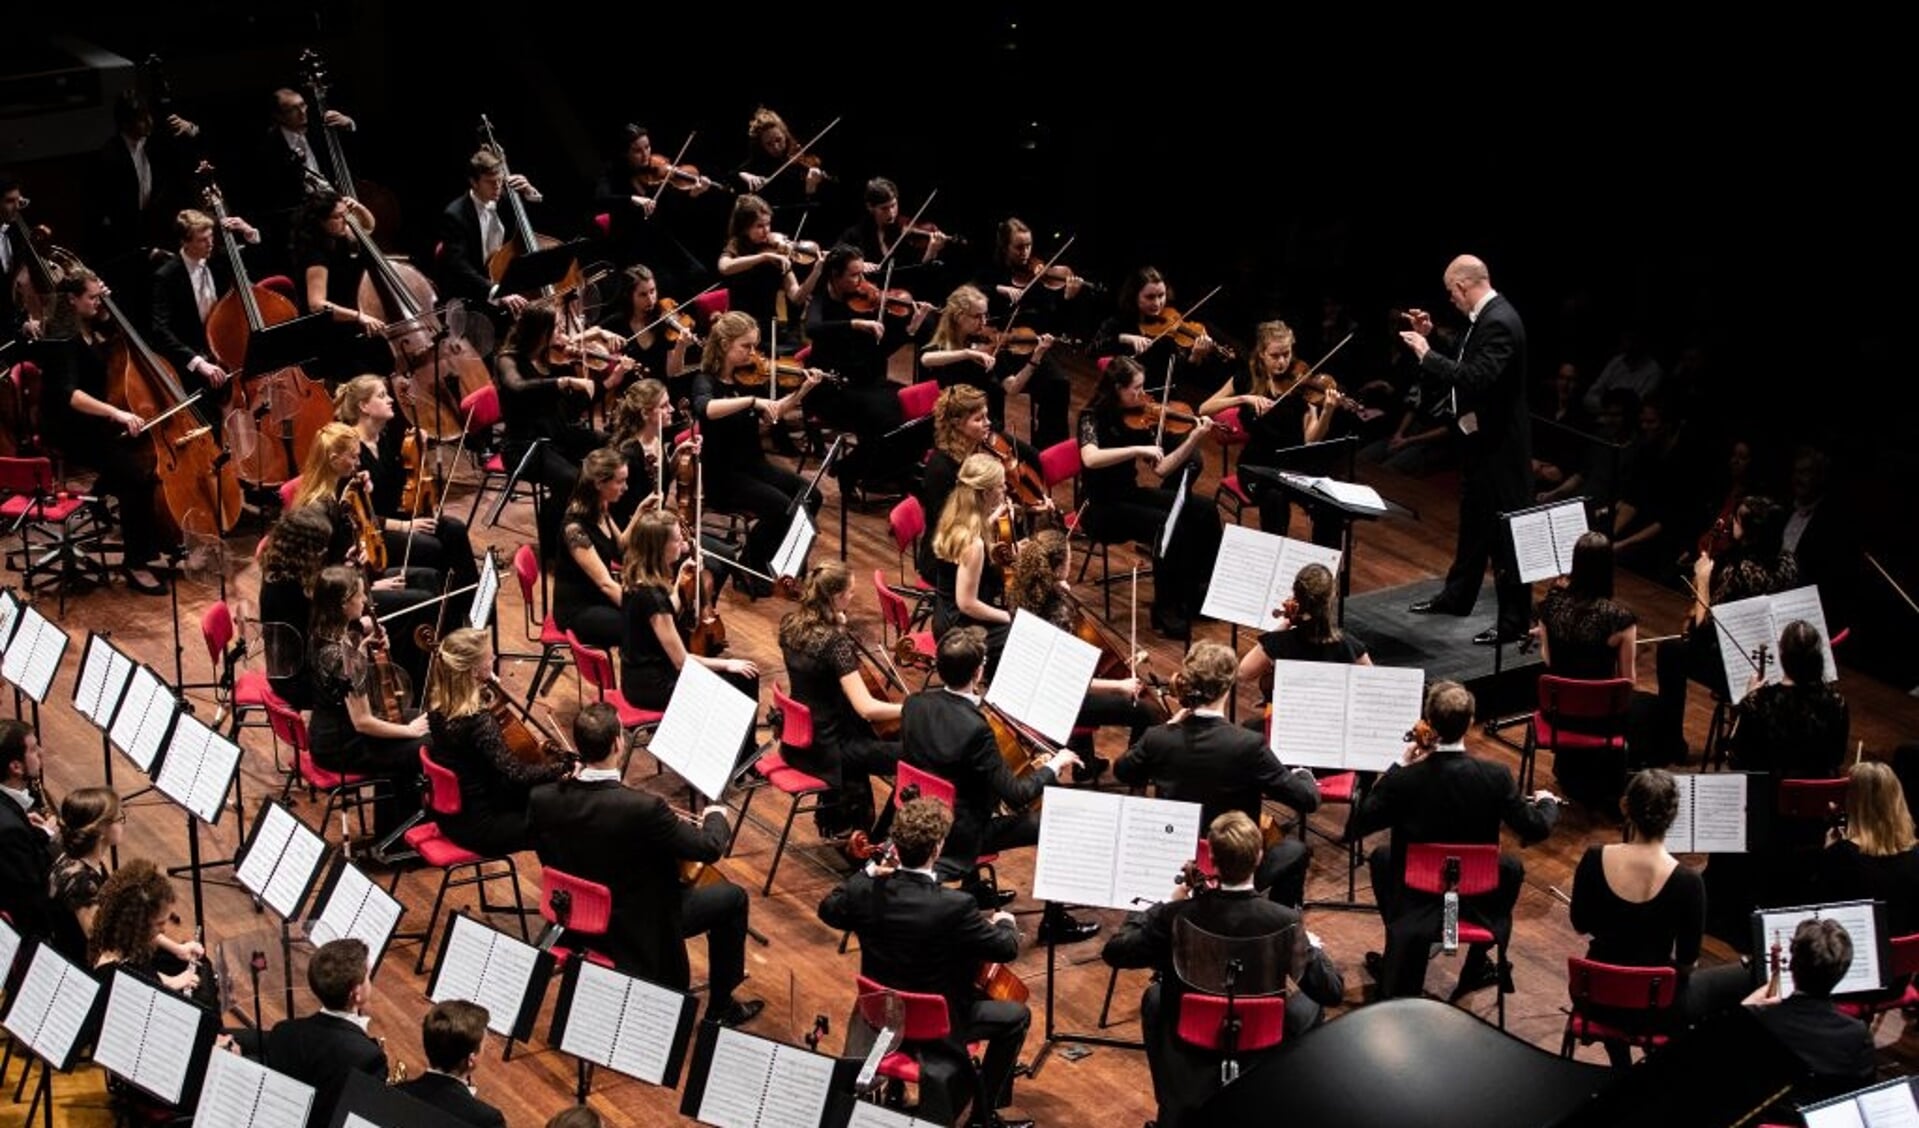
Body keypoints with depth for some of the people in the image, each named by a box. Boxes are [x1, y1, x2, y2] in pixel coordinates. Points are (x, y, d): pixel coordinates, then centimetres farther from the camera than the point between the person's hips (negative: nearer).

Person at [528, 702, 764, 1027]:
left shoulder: (541, 799, -19)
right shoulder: (643, 808, -34)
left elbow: (548, 856, 1)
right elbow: (709, 848, -21)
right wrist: (717, 815, 2)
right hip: (641, 927, -6)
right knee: (732, 897, 16)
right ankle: (721, 1006, 27)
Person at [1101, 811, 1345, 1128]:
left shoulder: (1178, 915, -21)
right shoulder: (1285, 921, -22)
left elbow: (1114, 952, -6)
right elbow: (1332, 992, -12)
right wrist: (1314, 946, 9)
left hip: (1189, 1054, 0)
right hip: (1262, 1058, 0)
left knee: (1155, 995, 32)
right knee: (1309, 1006, 29)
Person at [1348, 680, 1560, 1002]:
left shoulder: (1402, 780, -21)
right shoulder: (1496, 777, -18)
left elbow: (1356, 827, -10)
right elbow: (1535, 829, -9)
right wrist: (1547, 804, 15)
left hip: (1415, 907, 0)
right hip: (1476, 905, 0)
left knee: (1382, 856, 33)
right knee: (1511, 866, 33)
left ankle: (1395, 964, 39)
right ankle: (1477, 966, 33)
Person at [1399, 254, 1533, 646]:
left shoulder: (1499, 323, -23)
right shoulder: (1486, 316, 8)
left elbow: (1476, 377, -33)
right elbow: (1466, 366, 13)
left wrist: (1427, 354, -25)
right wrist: (1429, 338, 7)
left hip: (1498, 442, -11)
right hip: (1480, 436, 11)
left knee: (1505, 528, -3)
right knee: (1474, 518, 24)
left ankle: (1514, 621, 4)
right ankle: (1457, 596, 39)